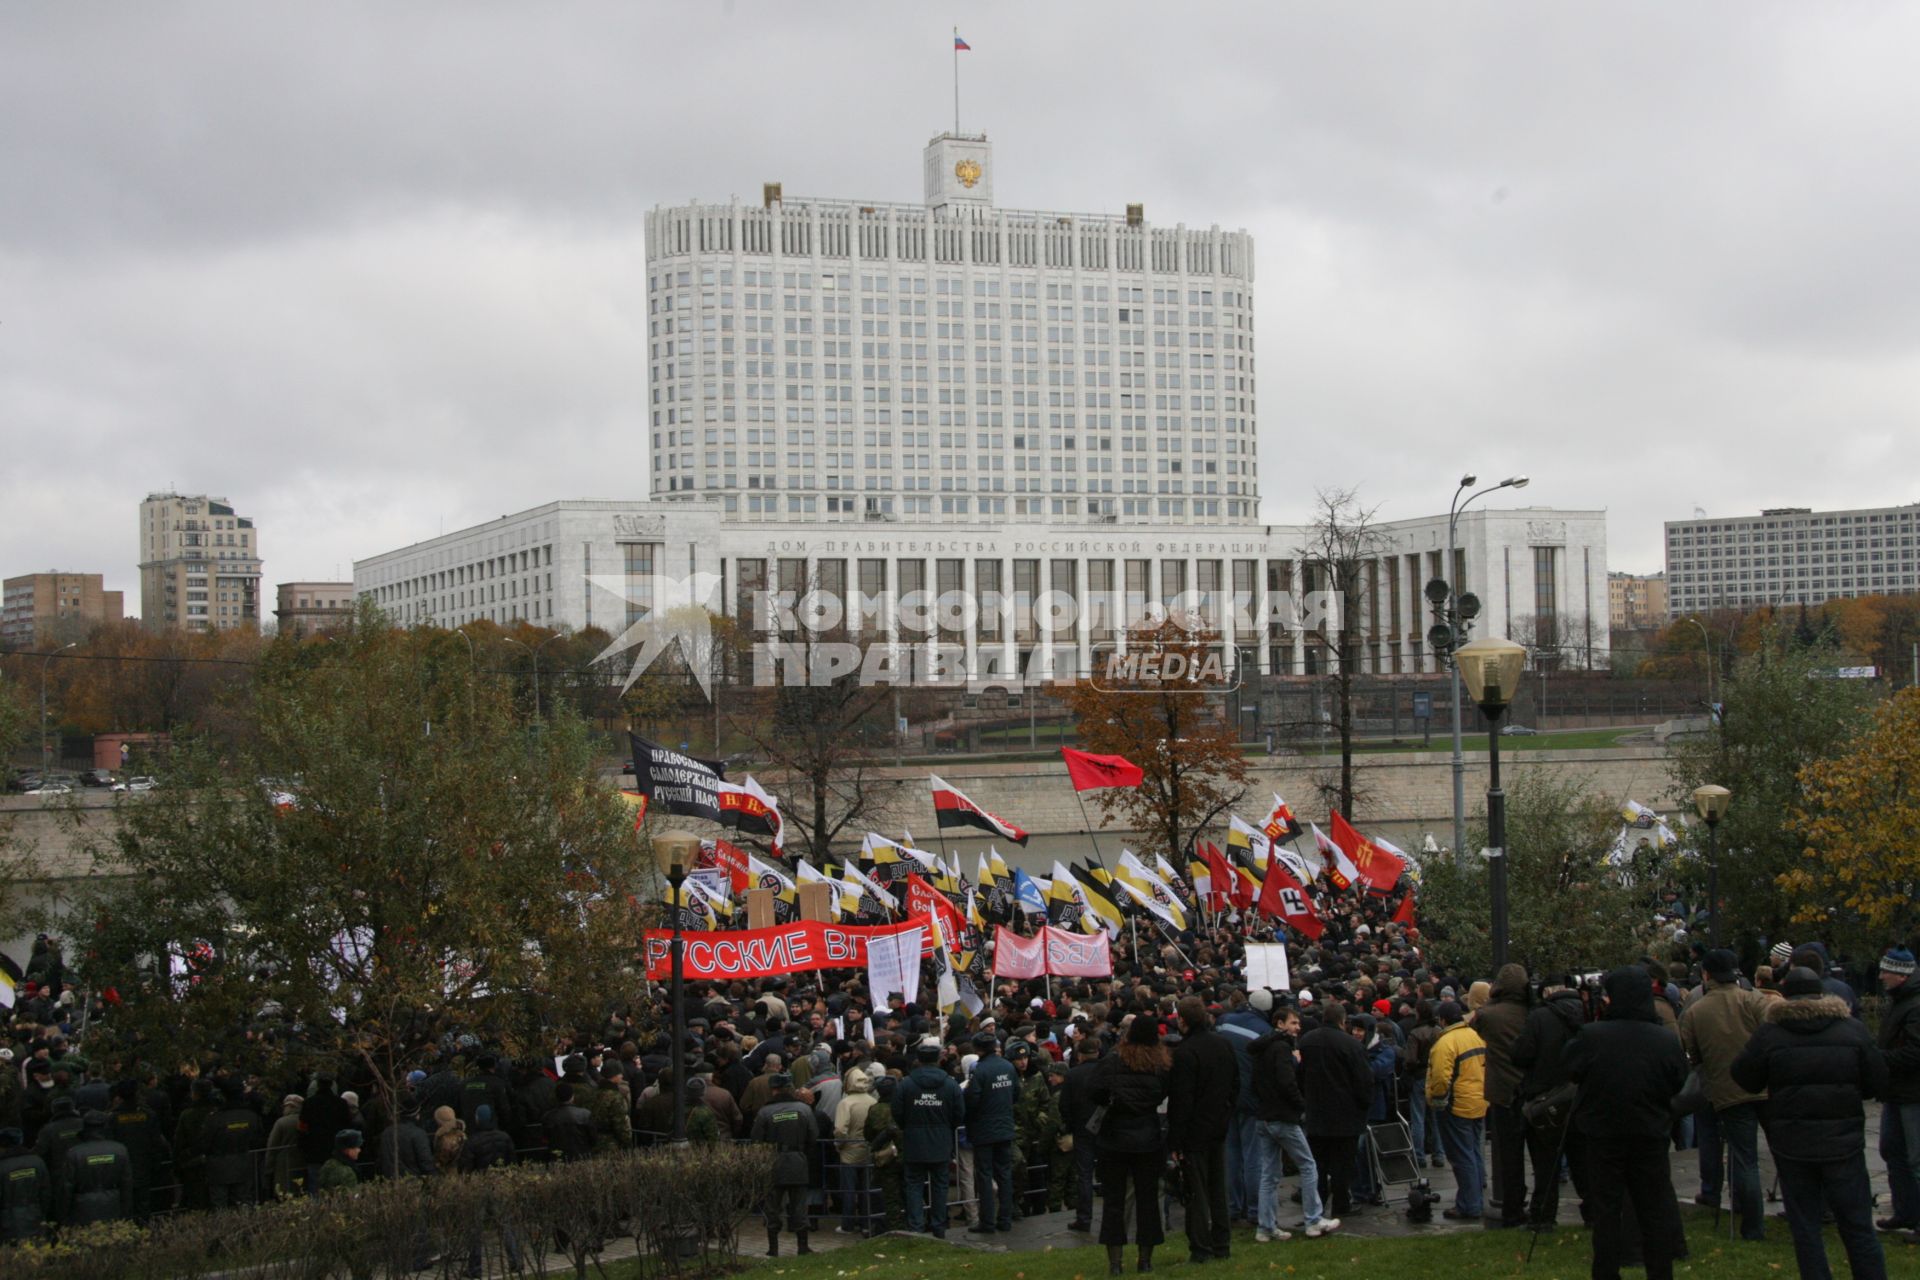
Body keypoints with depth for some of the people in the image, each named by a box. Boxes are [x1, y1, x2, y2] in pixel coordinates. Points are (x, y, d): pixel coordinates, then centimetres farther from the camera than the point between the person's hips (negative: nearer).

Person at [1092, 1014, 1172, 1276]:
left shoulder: (1112, 1061, -11)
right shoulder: (1163, 1063, -5)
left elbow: (1095, 1094, -15)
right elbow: (1164, 1096, 2)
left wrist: (1111, 1102, 5)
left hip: (1116, 1137, -2)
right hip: (1149, 1138, 2)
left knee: (1114, 1199, 5)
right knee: (1147, 1198, 10)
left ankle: (1115, 1261, 2)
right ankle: (1146, 1259, 13)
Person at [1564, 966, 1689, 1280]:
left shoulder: (1590, 1036, -19)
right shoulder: (1667, 1041, -12)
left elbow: (1572, 1072, -3)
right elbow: (1679, 1086, 2)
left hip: (1603, 1137, -1)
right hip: (1651, 1137, 1)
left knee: (1606, 1209, 8)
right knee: (1656, 1209, 11)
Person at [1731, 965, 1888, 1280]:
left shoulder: (1769, 1033, -7)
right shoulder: (1852, 1030, -3)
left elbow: (1743, 1078, -1)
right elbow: (1878, 1084, -1)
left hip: (1791, 1144, -1)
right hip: (1843, 1142, 1)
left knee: (1805, 1225, 8)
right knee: (1857, 1225, 7)